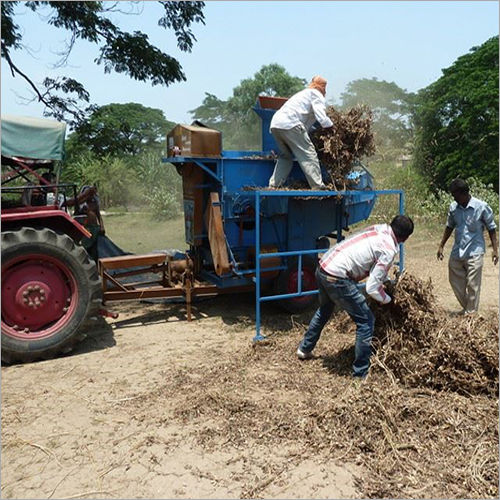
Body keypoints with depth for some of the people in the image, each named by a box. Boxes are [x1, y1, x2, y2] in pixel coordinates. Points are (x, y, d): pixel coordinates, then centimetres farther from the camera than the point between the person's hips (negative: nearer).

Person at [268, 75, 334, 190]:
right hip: (290, 124, -8)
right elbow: (322, 118, -6)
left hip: (275, 124, 8)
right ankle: (318, 187, -10)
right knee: (308, 155, -6)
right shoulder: (316, 95, 10)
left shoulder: (303, 93, 37)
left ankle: (273, 185, 15)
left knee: (285, 156, 21)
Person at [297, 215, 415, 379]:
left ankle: (304, 349, 50)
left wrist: (388, 280, 26)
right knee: (366, 321, 4)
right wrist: (388, 300, 6)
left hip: (323, 267, 9)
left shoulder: (379, 228, 11)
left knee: (324, 310, 33)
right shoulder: (389, 250, -11)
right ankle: (361, 374, 13)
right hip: (337, 278, -9)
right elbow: (372, 288, -12)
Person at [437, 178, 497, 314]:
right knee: (455, 281, 11)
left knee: (472, 285, -2)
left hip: (474, 253, -5)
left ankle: (471, 314, 12)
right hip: (457, 251, 5)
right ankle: (466, 308, 31)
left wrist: (495, 249, -5)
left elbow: (491, 229, -1)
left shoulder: (482, 207, -10)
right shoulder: (453, 207, 2)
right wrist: (441, 246, 14)